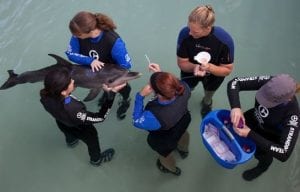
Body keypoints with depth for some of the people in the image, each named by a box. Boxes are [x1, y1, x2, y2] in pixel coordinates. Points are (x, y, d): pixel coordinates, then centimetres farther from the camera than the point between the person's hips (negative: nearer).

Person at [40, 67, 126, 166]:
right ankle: (96, 159, 62)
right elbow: (100, 117, -40)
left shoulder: (45, 95, -35)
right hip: (80, 130, -4)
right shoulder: (73, 111, -52)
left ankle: (71, 141, 78)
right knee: (92, 140, 30)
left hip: (62, 124, 5)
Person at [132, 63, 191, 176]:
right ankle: (183, 150, 78)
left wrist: (140, 96, -35)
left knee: (164, 155, 34)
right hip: (183, 122, 5)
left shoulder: (154, 117, -50)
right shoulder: (183, 88, -37)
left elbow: (137, 121, -27)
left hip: (166, 143, -4)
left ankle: (172, 169, 69)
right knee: (183, 134, 43)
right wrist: (160, 73, -17)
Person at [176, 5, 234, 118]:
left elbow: (227, 70, -26)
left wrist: (209, 67, -46)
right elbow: (181, 63, -24)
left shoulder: (225, 40, -39)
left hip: (214, 74, 1)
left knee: (209, 95, 31)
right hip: (190, 70, 0)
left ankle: (206, 103, 69)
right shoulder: (184, 33, -38)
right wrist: (194, 67, -47)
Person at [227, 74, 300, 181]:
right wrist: (236, 107, -47)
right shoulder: (269, 82, -33)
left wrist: (250, 134, -45)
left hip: (269, 136, -3)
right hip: (255, 118, 4)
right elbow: (234, 83, -29)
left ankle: (262, 167, 47)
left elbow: (284, 154, -43)